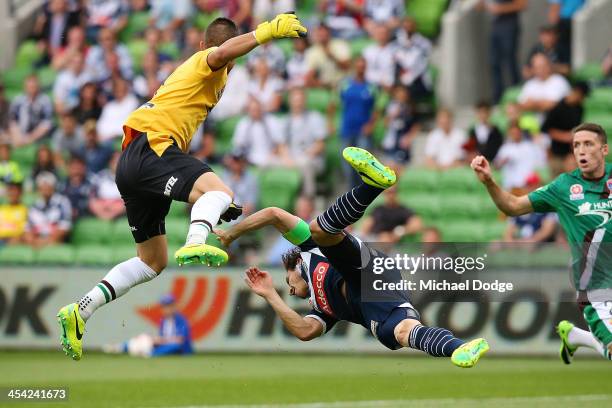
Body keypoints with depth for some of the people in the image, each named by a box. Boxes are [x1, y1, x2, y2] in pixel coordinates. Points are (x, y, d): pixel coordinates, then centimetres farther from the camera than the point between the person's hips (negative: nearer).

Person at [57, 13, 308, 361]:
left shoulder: (189, 70, 34)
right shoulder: (208, 64, 6)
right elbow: (224, 52, -21)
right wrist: (266, 31, -27)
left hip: (132, 163, 9)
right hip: (150, 148, -9)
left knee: (153, 262, 18)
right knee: (220, 192, -32)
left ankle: (80, 311, 13)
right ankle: (195, 246, -61)